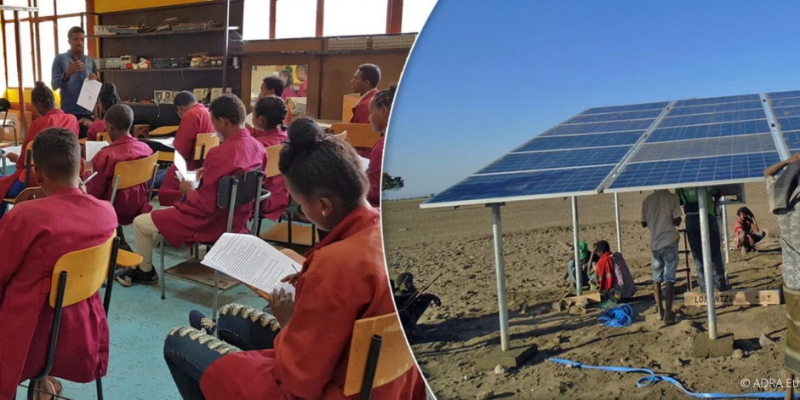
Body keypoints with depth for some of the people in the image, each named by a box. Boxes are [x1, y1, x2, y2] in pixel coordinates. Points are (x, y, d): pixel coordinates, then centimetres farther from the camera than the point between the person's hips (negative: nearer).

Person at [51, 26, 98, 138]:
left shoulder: (91, 61, 10)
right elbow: (54, 85, -6)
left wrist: (95, 81, -8)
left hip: (88, 112, 3)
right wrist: (67, 73, -23)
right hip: (68, 112, -3)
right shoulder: (60, 59, 1)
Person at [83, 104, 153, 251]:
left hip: (116, 212, -5)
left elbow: (94, 193, -15)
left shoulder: (105, 155, -23)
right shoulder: (145, 148, -7)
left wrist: (87, 176, 4)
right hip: (138, 208, 6)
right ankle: (119, 244, 25)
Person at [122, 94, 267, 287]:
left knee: (140, 223, 10)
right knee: (163, 214, 31)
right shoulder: (257, 146, -6)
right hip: (237, 218, 9)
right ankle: (142, 264, 40)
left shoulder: (219, 153, -30)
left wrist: (188, 191, -6)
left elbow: (205, 206, -25)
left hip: (212, 222, -9)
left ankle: (145, 271, 31)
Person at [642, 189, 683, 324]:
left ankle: (660, 311, 19)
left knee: (657, 278, 15)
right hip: (669, 242, -3)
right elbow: (677, 221, -12)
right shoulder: (672, 198, -7)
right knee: (669, 279, -2)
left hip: (654, 243, 3)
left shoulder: (647, 200, 4)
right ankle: (667, 313, -8)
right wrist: (669, 220, 8)